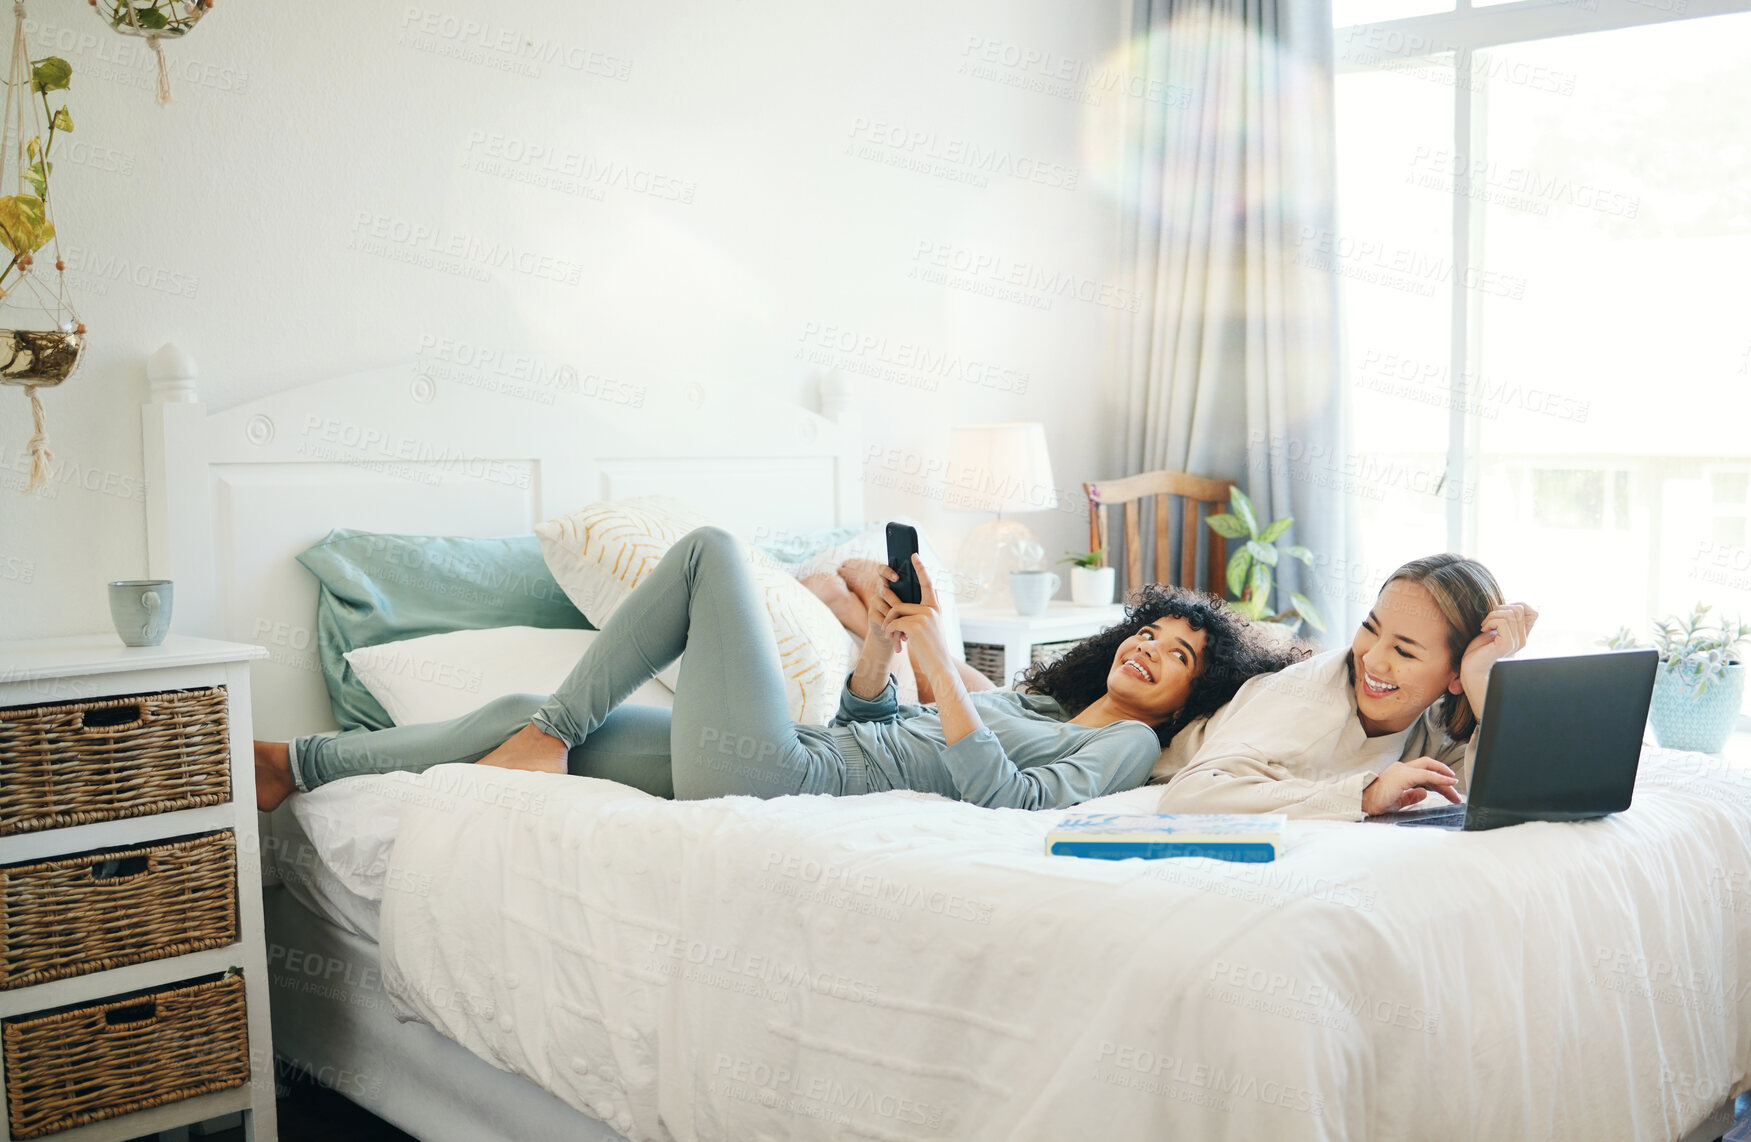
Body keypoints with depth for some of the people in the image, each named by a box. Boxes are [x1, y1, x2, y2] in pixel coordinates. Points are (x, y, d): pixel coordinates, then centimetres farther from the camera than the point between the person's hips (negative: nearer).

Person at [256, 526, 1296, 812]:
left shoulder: (1126, 746, 2)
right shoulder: (1038, 697, 25)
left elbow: (1005, 800, -18)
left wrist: (940, 657, -13)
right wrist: (886, 637, 6)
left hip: (783, 780, -8)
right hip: (791, 761, 8)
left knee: (714, 548, -3)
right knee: (522, 714, 4)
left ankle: (554, 733, 1)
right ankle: (292, 767, 14)